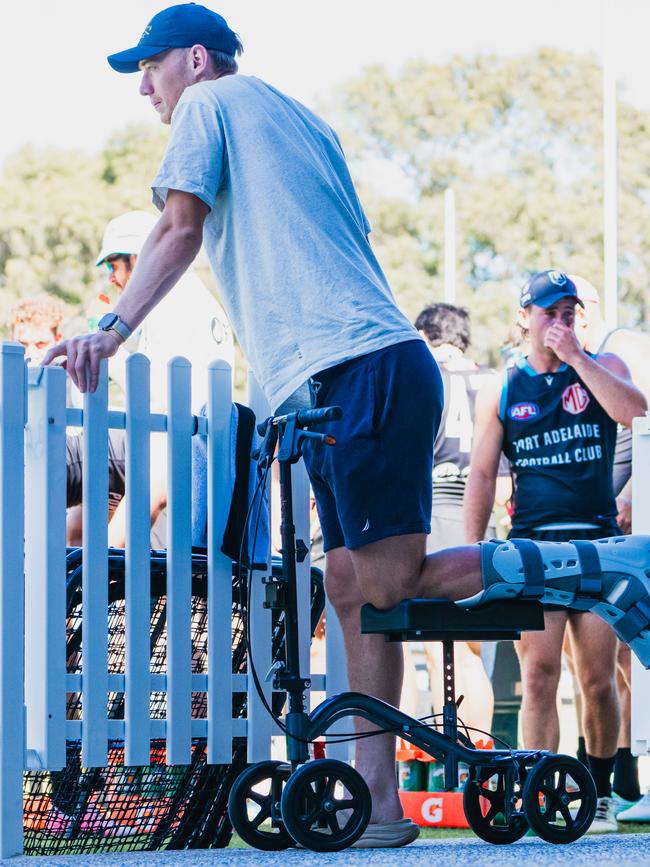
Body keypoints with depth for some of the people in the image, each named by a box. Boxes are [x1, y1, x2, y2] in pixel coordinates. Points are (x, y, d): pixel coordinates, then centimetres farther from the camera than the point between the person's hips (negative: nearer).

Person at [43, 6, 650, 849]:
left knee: (389, 583, -13)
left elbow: (180, 230, -4)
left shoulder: (210, 102, 7)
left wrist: (111, 329, -5)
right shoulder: (305, 122, 29)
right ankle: (379, 805, 3)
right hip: (363, 375, 9)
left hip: (354, 372, -9)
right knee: (356, 590, 6)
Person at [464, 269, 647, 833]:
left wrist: (574, 357, -11)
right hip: (533, 546, 0)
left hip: (598, 543, 0)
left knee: (598, 678, 1)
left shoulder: (602, 367, 11)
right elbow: (482, 475, 10)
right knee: (538, 676, -9)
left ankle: (600, 794, 15)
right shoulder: (501, 392, 11)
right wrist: (473, 551, 2)